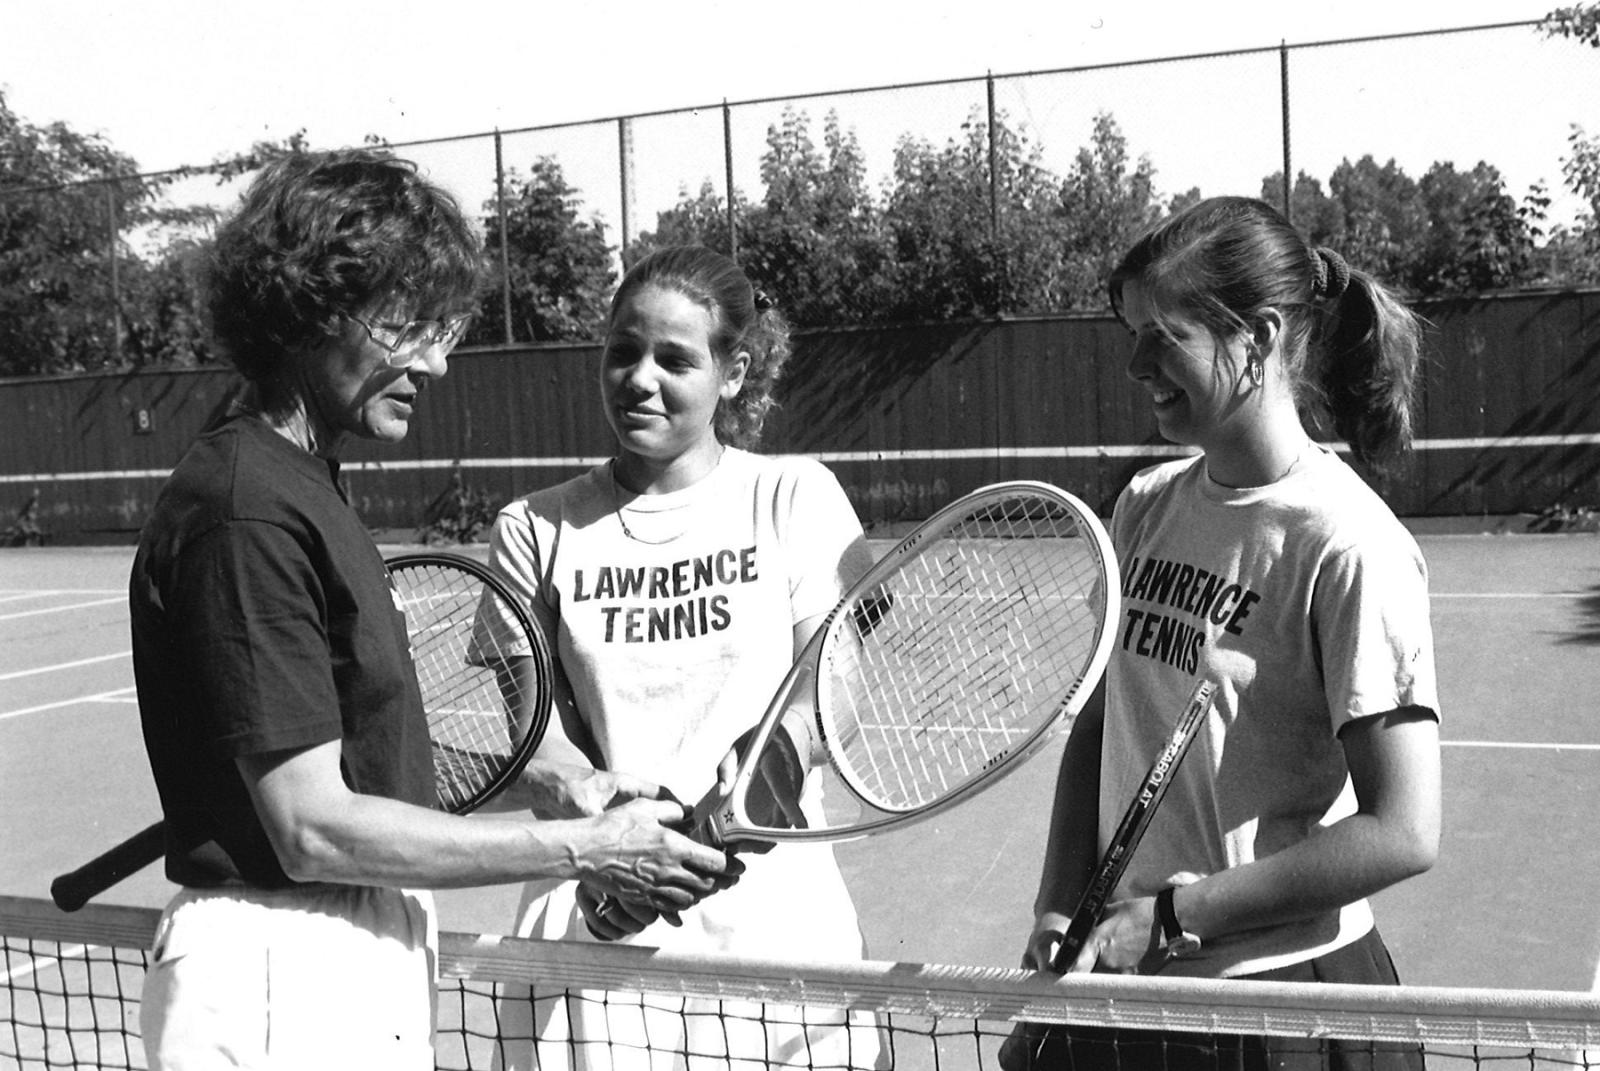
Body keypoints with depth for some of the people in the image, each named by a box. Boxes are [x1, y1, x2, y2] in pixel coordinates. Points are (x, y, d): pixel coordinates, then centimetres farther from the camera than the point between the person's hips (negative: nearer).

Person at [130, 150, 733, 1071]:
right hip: (279, 980, -9)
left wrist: (550, 782, 3)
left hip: (366, 971, 9)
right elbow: (315, 831, -22)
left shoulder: (304, 487, 9)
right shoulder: (245, 512, -21)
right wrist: (584, 848, -17)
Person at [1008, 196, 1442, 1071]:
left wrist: (1172, 917, -18)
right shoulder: (1146, 508, 1)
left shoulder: (1346, 545, -18)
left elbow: (1401, 833, -19)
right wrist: (1062, 904, -3)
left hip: (1281, 991, -5)